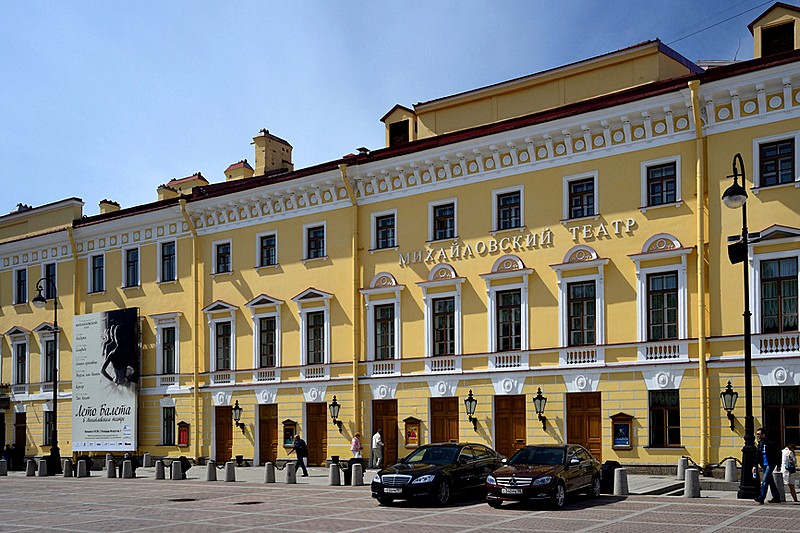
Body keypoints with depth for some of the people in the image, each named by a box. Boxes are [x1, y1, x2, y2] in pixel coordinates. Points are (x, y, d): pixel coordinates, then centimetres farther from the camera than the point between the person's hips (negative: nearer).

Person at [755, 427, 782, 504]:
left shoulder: (770, 443, -14)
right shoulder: (760, 444, 8)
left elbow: (778, 454, -9)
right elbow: (758, 456, 13)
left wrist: (778, 465, -8)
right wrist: (755, 465, 5)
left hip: (770, 465, -8)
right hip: (764, 465, 8)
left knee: (764, 480, -16)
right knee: (770, 481, 14)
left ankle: (761, 498, -20)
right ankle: (776, 498, 24)